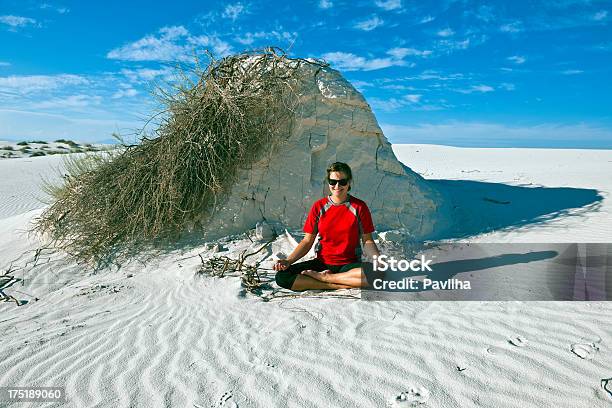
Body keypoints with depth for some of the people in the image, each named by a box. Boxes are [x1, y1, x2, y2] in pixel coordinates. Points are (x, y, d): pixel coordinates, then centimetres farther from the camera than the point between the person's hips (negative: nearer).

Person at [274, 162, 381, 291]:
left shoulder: (359, 206, 0)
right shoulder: (319, 206, 3)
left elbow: (367, 241, 2)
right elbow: (307, 241, 4)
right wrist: (288, 261, -11)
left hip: (349, 265, -1)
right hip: (322, 263, 2)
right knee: (281, 276, -21)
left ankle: (324, 277, -17)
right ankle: (343, 285, -20)